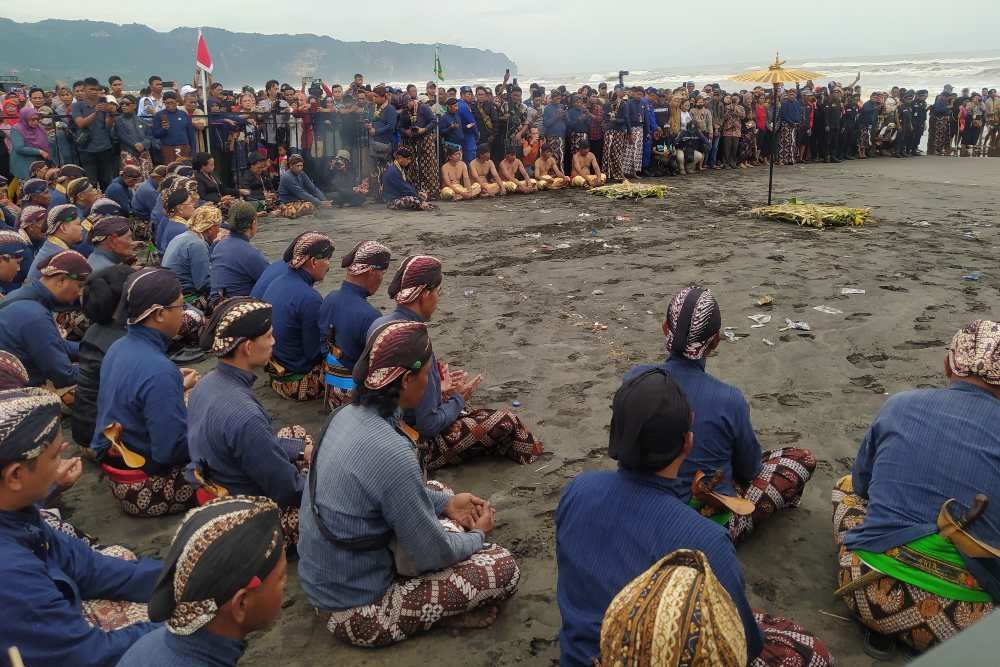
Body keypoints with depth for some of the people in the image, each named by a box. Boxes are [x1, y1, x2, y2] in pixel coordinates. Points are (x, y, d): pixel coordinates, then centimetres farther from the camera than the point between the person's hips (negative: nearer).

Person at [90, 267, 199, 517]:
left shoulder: (119, 348, 0)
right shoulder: (158, 371, -28)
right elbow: (172, 450, -27)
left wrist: (177, 386, 14)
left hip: (118, 473, 9)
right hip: (146, 488, -9)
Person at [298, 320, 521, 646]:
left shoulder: (349, 415, -5)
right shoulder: (391, 452, -32)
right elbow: (432, 555, -19)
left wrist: (446, 502, 12)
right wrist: (477, 536, 1)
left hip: (323, 582, 9)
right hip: (356, 611, -9)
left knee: (435, 491, 21)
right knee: (503, 568, -7)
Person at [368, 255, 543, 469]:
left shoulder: (379, 324, -4)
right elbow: (428, 425, -25)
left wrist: (438, 389, 10)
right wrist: (458, 398, -8)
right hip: (417, 446, -9)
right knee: (507, 423, 0)